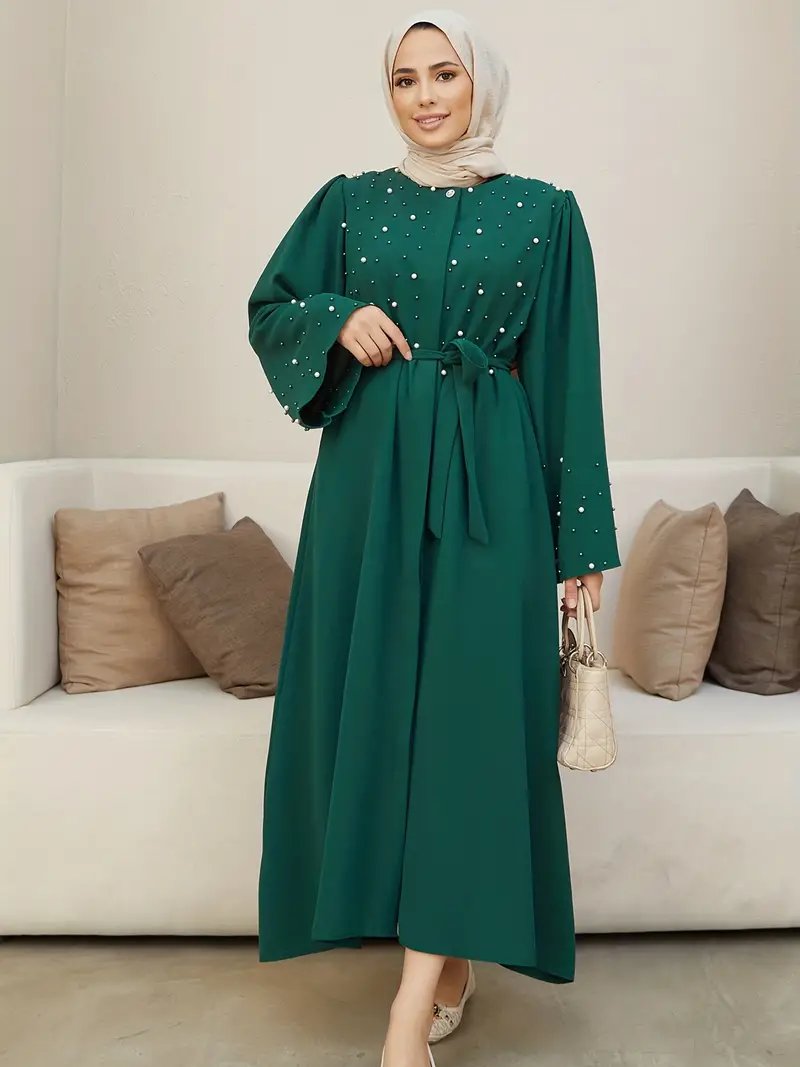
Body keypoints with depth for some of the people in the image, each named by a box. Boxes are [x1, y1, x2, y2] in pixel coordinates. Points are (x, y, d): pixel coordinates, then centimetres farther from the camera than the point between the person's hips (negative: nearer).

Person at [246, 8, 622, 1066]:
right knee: (380, 700, 3)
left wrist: (584, 539, -2)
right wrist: (339, 318, -4)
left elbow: (570, 380, 3)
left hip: (489, 482, -2)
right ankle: (451, 962, 22)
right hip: (370, 475, 3)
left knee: (467, 710, -9)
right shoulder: (350, 202, 12)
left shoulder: (545, 213, 6)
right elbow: (269, 307, 19)